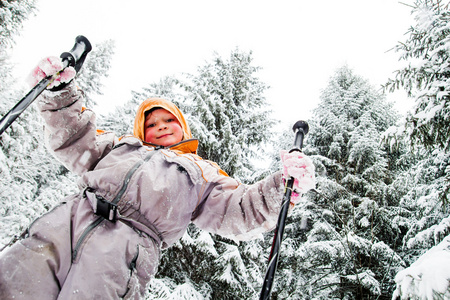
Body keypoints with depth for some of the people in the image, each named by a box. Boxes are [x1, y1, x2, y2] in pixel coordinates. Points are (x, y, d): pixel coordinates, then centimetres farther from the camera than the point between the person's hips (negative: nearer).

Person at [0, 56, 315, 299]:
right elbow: (74, 143, 28)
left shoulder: (204, 173, 24)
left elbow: (239, 214, 14)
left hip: (126, 245, -2)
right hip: (70, 215, 3)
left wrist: (283, 185, -1)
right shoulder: (122, 144, 32)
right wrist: (60, 93, 15)